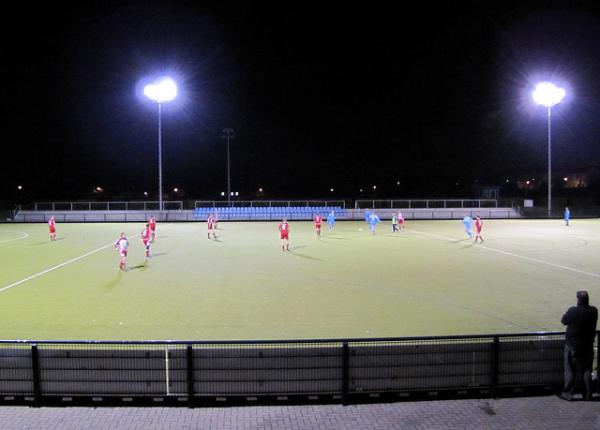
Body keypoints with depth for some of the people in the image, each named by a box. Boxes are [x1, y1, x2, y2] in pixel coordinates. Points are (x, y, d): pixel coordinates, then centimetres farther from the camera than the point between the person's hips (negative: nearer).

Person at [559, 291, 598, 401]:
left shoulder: (573, 311, -21)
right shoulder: (594, 311, -9)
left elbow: (563, 321, -6)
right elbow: (592, 324, 8)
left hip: (572, 346, -3)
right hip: (588, 346, 3)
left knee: (570, 370, 8)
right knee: (587, 371, 15)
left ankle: (568, 394, 12)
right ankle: (588, 395, 21)